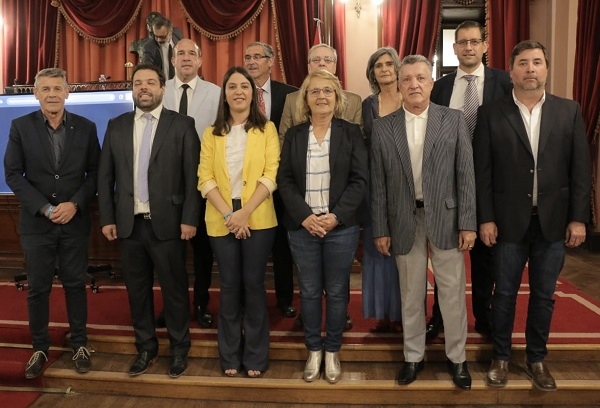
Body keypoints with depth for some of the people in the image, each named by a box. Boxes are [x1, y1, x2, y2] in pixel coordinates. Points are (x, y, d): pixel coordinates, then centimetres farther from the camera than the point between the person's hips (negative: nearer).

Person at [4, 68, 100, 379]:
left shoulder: (86, 127, 1)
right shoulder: (20, 127, 0)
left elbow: (95, 172, 2)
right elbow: (13, 174, -3)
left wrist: (74, 204, -12)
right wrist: (45, 208, -12)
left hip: (75, 221, 0)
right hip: (36, 222, 0)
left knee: (75, 284, 9)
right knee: (38, 288, 8)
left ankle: (79, 345, 23)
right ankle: (40, 348, 24)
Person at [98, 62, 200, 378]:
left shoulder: (182, 125, -1)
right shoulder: (116, 126, 10)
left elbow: (193, 176, -6)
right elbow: (105, 176, 9)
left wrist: (189, 218, -11)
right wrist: (107, 218, 3)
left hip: (167, 223, -3)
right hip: (128, 224, 4)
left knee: (174, 288, 6)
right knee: (137, 289, 13)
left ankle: (179, 349, 23)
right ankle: (145, 348, 29)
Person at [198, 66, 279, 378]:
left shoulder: (266, 129, 4)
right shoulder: (211, 133, 9)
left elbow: (270, 175, -6)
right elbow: (205, 179, 1)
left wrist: (244, 213, -15)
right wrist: (228, 215, -12)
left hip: (258, 219, -2)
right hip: (221, 221, 2)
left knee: (254, 284, 4)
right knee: (229, 286, 8)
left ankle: (255, 356, 19)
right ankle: (230, 356, 23)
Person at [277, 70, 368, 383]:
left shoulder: (351, 132, 2)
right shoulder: (294, 135, 7)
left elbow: (359, 180, -4)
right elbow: (284, 180, 1)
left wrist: (336, 216, -15)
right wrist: (305, 216, -13)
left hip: (341, 226, -1)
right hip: (302, 226, 2)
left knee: (336, 291, 8)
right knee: (309, 291, 10)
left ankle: (333, 350, 26)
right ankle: (314, 349, 27)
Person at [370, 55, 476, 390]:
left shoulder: (454, 120, 0)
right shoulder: (383, 127, 2)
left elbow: (466, 175, -2)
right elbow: (378, 183, 2)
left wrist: (468, 223, -7)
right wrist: (381, 229, 0)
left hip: (446, 217, -1)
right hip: (405, 221, 1)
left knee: (453, 292, 7)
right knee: (411, 293, 12)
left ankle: (457, 358, 26)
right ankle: (414, 356, 28)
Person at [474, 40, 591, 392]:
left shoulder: (570, 111, 4)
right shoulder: (492, 114, -1)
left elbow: (581, 168, 2)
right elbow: (483, 171, -3)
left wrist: (578, 218, -3)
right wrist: (486, 219, -7)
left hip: (554, 220, 2)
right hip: (510, 221, -1)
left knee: (544, 294, 12)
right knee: (505, 293, 9)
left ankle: (537, 358, 31)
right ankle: (501, 357, 27)